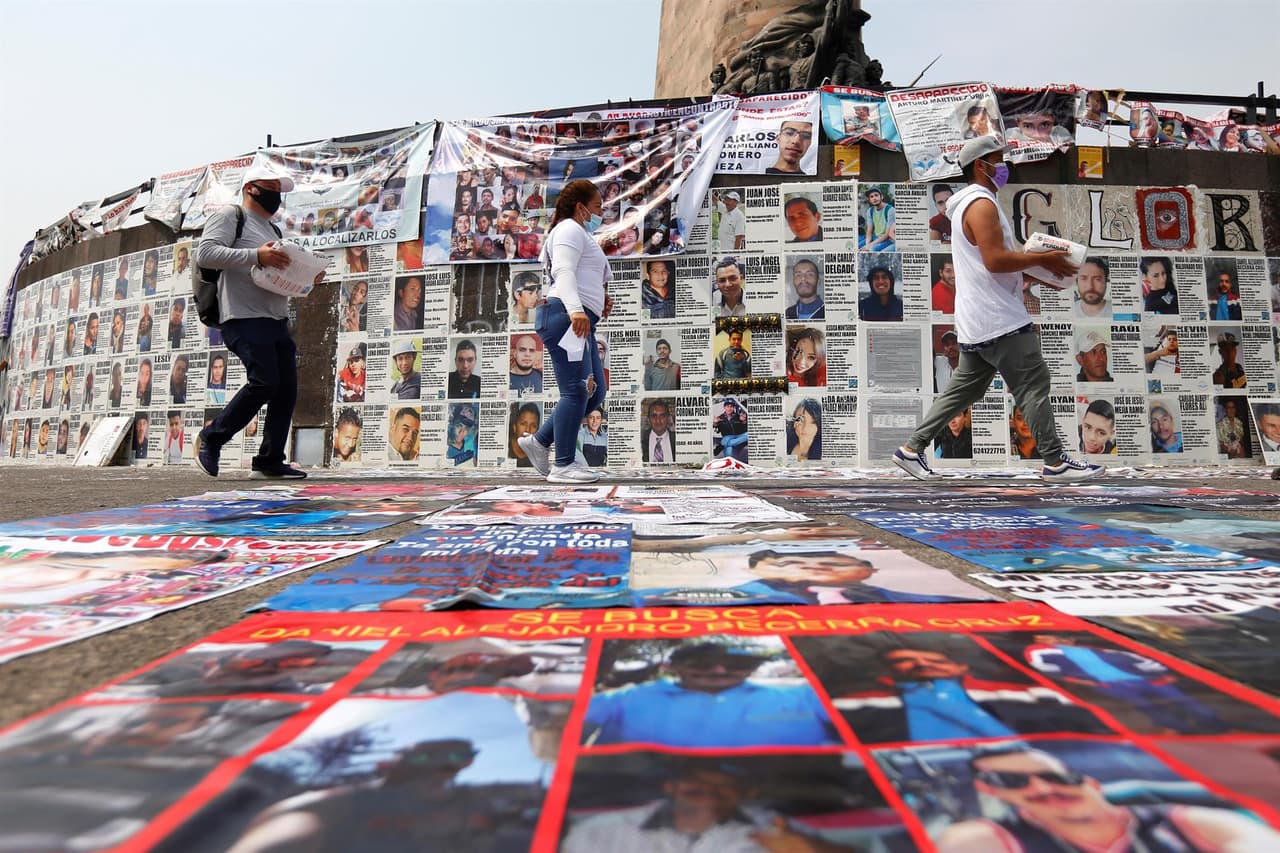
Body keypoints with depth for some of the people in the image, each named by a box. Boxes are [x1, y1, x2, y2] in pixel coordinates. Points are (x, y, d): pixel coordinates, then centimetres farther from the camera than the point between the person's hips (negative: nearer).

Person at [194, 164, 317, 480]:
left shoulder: (271, 229, 30)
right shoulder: (230, 215, 6)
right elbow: (205, 253, -9)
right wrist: (256, 255, -19)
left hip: (277, 321, 8)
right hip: (245, 319, -8)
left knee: (286, 390, 0)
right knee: (264, 382, -19)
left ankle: (269, 461, 5)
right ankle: (212, 437, 0)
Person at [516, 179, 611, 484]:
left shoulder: (581, 235, 34)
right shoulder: (570, 228, 1)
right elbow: (563, 270, -16)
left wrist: (601, 298, 20)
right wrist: (576, 309, -32)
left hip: (578, 324, 10)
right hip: (564, 317, -10)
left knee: (595, 392, 7)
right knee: (576, 391, -12)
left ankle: (539, 441, 12)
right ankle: (563, 465, -7)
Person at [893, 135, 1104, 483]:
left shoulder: (970, 203, 22)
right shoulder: (982, 203, -11)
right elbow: (995, 260, -23)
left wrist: (1034, 270, 16)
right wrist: (1042, 259, -11)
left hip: (977, 321, 10)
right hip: (999, 319, -10)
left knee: (964, 388, 12)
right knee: (1035, 384, -3)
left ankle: (912, 448, 11)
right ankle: (1055, 463, 5)